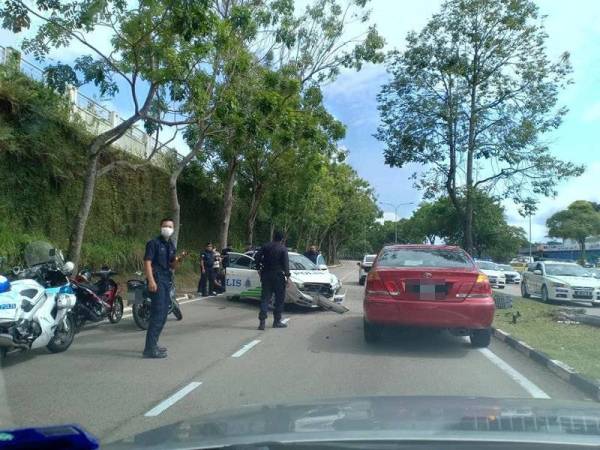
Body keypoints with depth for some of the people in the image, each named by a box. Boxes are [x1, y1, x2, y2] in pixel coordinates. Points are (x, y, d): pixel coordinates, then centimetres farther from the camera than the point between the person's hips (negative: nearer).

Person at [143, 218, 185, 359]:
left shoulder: (171, 245, 16)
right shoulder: (153, 243, -6)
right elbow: (147, 262, -14)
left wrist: (178, 259, -3)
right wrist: (151, 280, -25)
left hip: (167, 281, 9)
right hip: (157, 280, -9)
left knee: (163, 314, 11)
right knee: (157, 314, -15)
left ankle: (153, 344, 21)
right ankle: (150, 349, -13)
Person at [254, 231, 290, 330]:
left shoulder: (265, 246, 6)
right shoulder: (283, 249, -5)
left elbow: (256, 257, 1)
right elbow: (286, 263, -11)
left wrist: (259, 268, 12)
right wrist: (287, 276, -9)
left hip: (266, 275, 4)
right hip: (278, 276, -3)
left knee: (265, 298, 5)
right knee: (279, 299, 8)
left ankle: (262, 321, -5)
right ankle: (277, 321, 12)